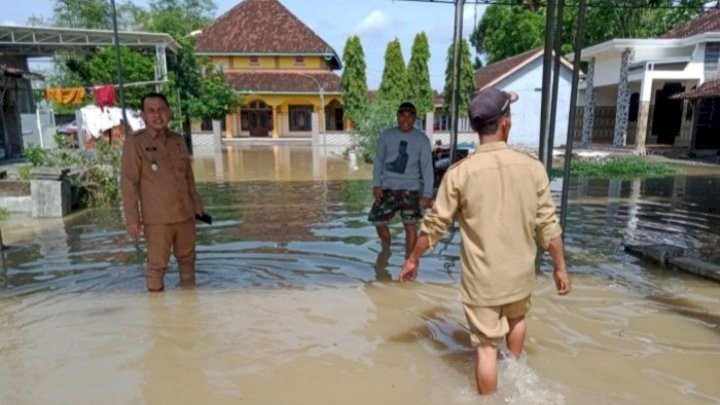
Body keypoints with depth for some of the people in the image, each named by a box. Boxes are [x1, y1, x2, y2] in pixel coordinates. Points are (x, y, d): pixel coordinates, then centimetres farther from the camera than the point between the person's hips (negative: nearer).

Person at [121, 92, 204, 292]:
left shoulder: (178, 140, 7)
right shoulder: (135, 142, -8)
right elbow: (128, 182, -10)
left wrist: (197, 204, 16)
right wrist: (132, 218, -13)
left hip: (185, 214, 6)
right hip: (157, 218, -5)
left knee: (187, 259, 18)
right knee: (157, 265, 1)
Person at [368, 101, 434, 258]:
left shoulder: (422, 139, -2)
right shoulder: (386, 135, 2)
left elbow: (427, 167, -2)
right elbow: (378, 161, 6)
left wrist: (427, 194, -8)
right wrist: (376, 184, -5)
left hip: (410, 189, -2)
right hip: (387, 188, 2)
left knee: (410, 225, -4)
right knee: (378, 221, 6)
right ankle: (386, 249, 35)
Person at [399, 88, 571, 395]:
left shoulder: (460, 172, -15)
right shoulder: (532, 168, -10)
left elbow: (435, 225, -8)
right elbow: (548, 225, -4)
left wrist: (413, 259, 6)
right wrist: (560, 267, 10)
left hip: (481, 279, -3)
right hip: (520, 274, 3)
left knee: (486, 346, 10)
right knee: (516, 317, 33)